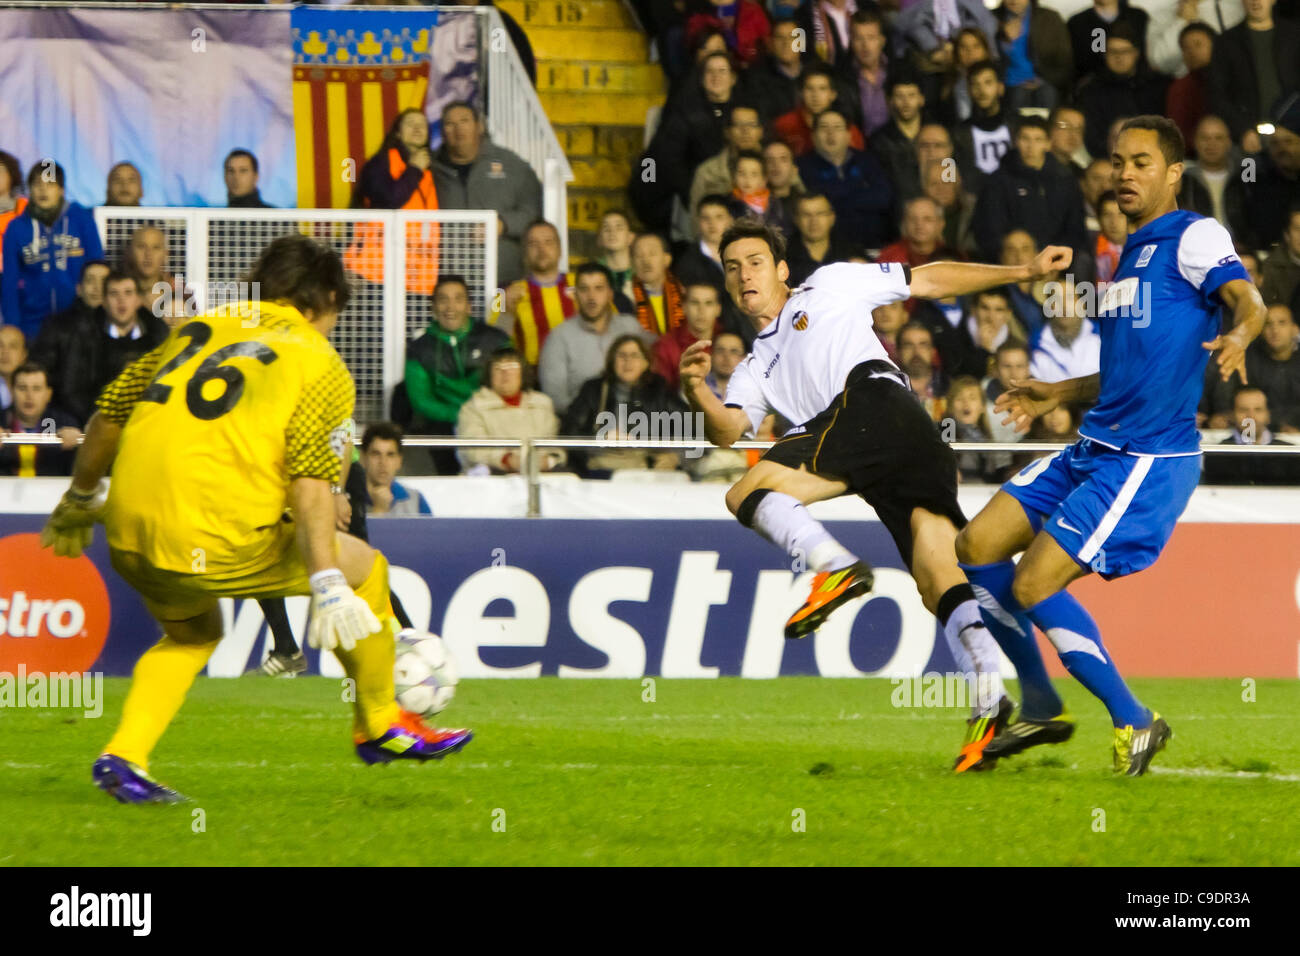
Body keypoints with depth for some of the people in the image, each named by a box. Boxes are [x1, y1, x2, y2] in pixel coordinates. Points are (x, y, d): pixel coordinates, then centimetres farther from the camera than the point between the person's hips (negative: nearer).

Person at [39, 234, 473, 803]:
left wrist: (80, 500, 36)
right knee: (364, 568, 16)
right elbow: (310, 482, -9)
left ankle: (123, 758, 15)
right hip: (214, 542, -6)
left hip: (129, 537, 6)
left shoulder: (200, 329, 21)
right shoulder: (320, 364, 5)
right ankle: (380, 726, 28)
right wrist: (328, 587, -13)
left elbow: (107, 416, 22)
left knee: (192, 632, 34)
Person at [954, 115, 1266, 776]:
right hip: (1094, 448, 9)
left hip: (1150, 460, -9)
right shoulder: (1132, 252, 20)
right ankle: (1041, 709, 19)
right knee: (976, 548, 8)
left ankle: (1134, 723, -2)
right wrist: (1059, 395, 30)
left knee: (1034, 586, -15)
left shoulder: (1195, 237, -7)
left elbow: (1248, 300, -26)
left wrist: (1237, 336, -47)